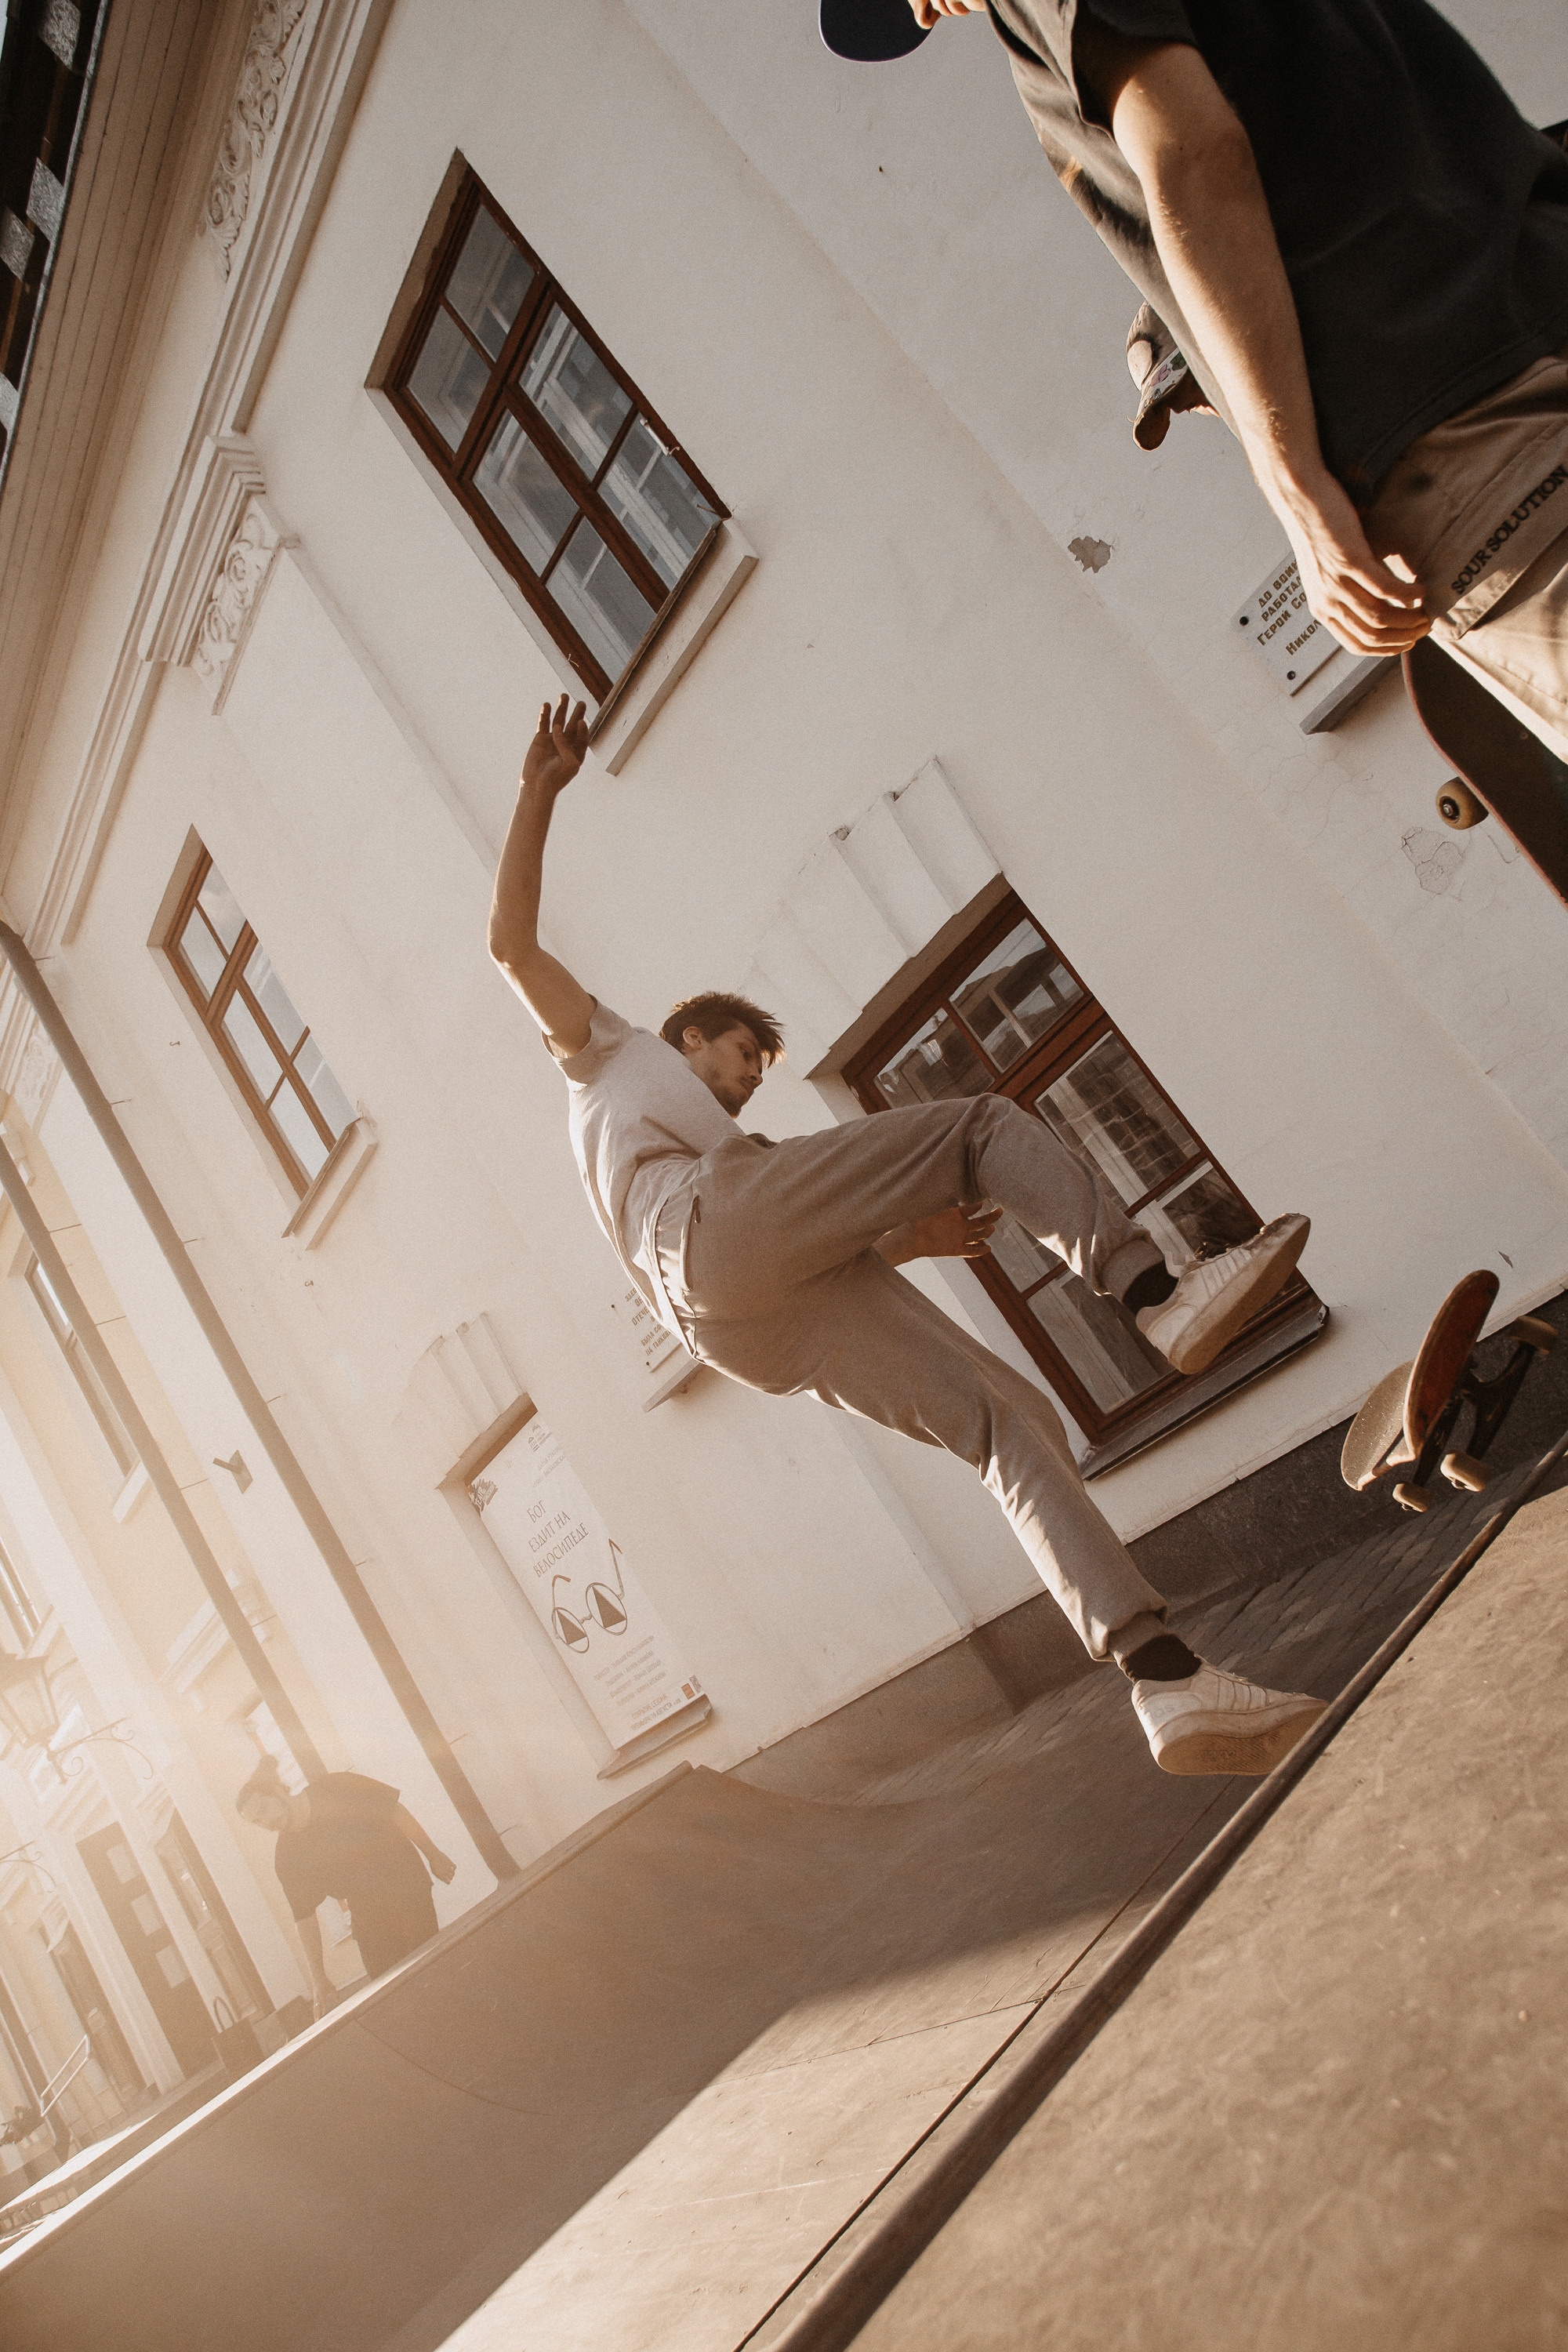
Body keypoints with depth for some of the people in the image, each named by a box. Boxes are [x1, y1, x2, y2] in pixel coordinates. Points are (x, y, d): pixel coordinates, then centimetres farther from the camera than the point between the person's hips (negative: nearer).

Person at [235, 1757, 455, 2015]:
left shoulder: (339, 1788, -11)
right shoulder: (286, 1858, -5)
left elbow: (395, 1810, -2)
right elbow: (305, 1917, -1)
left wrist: (433, 1853, 1)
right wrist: (318, 1978, -2)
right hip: (370, 1922, 2)